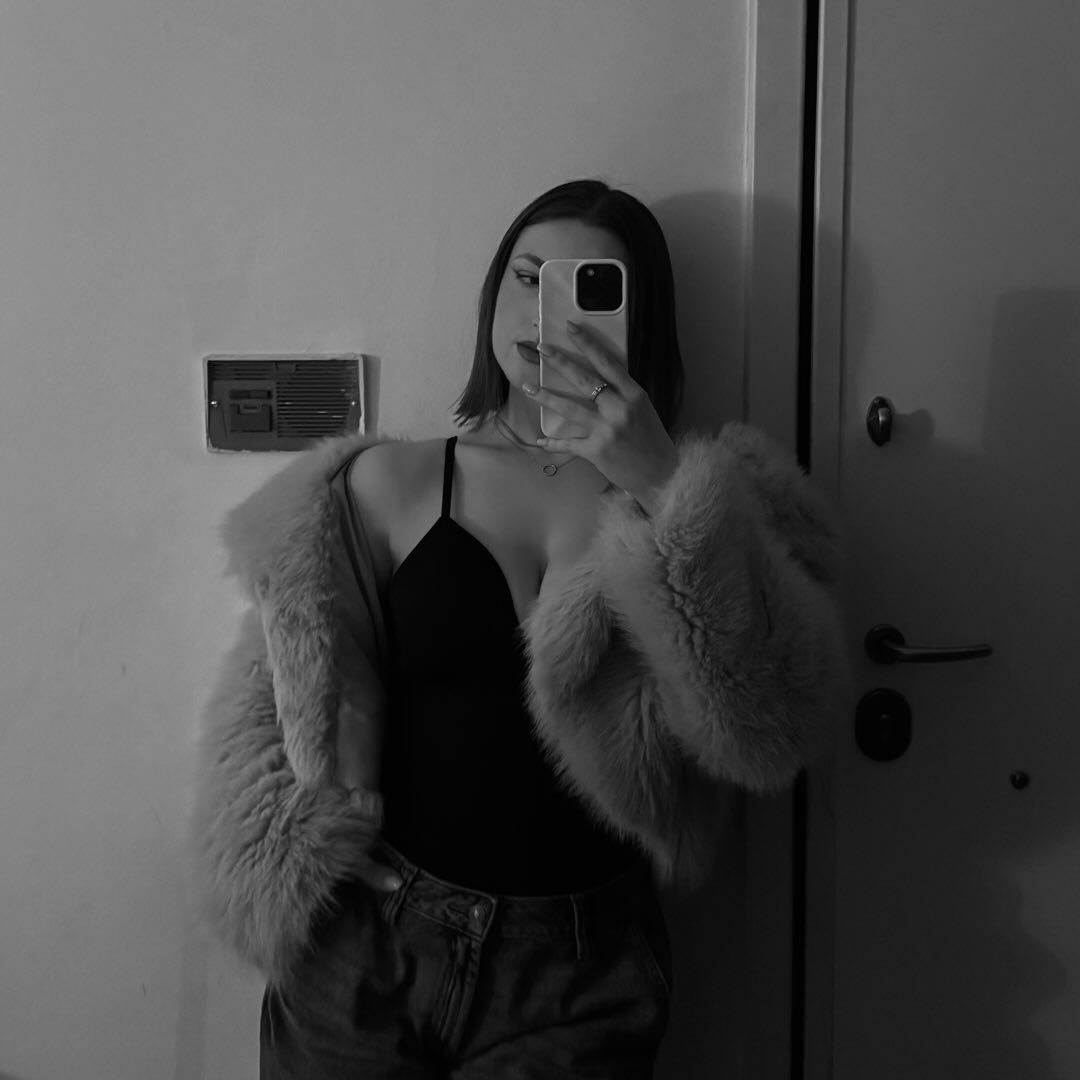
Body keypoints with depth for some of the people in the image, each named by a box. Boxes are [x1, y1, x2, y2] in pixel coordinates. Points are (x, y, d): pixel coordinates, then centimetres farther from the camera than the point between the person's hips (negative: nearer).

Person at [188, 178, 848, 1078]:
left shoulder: (699, 498, -1)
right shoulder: (390, 484, 0)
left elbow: (777, 731, -16)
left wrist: (663, 487, -21)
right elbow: (280, 694, 6)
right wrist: (310, 854, -8)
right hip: (367, 946, 1)